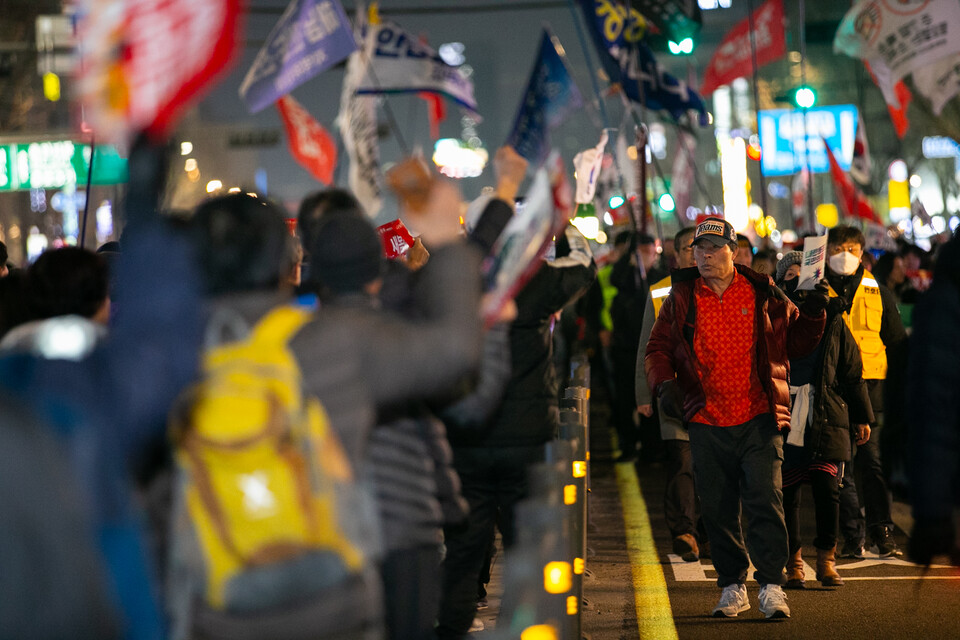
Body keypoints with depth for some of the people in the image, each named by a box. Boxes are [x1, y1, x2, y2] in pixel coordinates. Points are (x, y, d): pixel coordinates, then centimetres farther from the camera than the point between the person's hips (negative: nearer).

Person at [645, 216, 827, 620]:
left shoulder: (763, 295, 5)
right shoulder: (681, 299, 8)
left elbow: (796, 342, 13)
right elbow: (658, 348, 12)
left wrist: (814, 314, -4)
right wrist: (664, 384, -5)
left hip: (759, 419, -2)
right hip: (707, 423, 2)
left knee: (765, 501, -11)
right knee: (717, 509, 7)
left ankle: (772, 587, -6)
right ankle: (732, 587, 20)